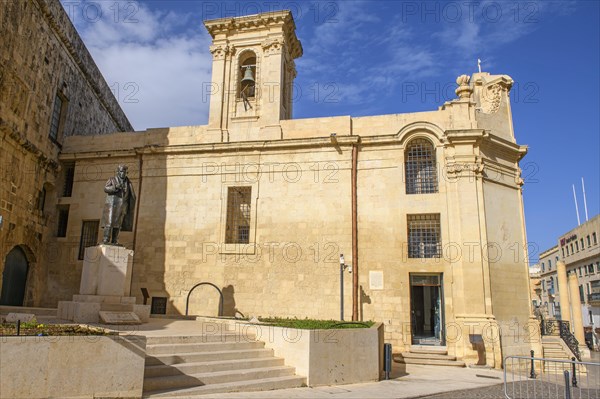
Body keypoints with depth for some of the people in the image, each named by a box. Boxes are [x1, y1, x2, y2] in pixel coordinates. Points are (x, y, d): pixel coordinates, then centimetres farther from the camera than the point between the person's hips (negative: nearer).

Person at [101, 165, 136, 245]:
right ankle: (106, 240, -14)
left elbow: (132, 196, 11)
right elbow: (106, 189, -9)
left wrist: (131, 207, 5)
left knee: (118, 224, 0)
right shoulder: (112, 179, 4)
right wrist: (115, 187, -25)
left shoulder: (128, 182, 11)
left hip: (122, 206, 3)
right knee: (109, 222, -12)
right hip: (112, 204, -3)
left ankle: (114, 241, 1)